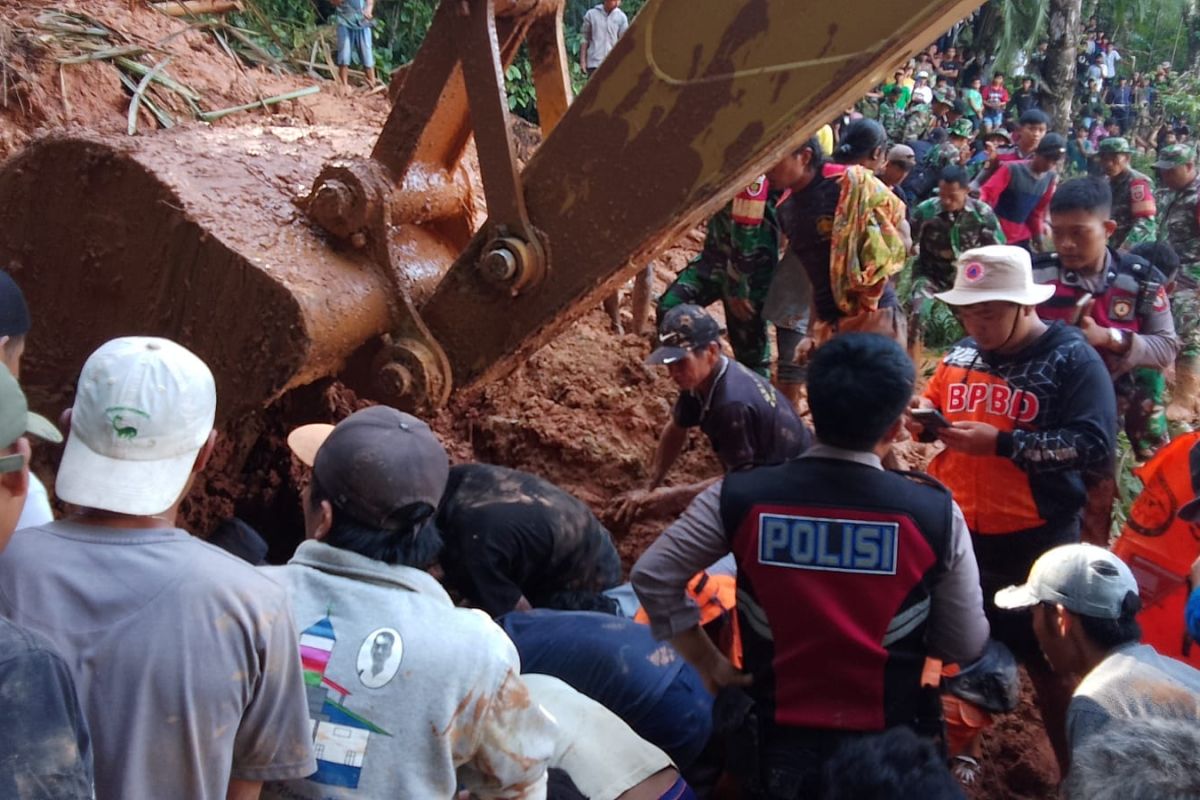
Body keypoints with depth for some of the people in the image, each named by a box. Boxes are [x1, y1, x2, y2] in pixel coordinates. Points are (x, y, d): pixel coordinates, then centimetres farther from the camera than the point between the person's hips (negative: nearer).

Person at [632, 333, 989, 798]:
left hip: (775, 743, 1)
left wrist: (709, 664, 2)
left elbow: (652, 577, -7)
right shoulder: (935, 513, -15)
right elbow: (965, 647, -5)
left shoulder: (740, 498, -13)